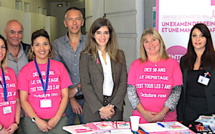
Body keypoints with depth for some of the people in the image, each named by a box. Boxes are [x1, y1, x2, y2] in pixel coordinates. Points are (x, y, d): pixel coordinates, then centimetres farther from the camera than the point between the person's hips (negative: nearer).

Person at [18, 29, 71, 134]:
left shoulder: (59, 66, 6)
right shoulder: (25, 70, 3)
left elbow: (65, 96, 4)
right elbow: (23, 100, 1)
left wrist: (56, 118, -6)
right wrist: (37, 120, -9)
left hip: (58, 120, 1)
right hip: (33, 120, 0)